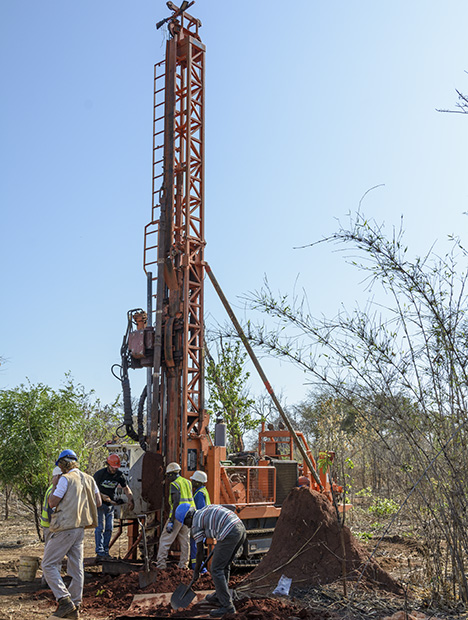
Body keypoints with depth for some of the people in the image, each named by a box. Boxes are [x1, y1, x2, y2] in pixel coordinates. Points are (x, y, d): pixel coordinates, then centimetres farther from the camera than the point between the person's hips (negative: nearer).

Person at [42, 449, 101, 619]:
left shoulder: (66, 479, -10)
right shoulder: (89, 479, 12)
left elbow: (52, 502, -10)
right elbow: (98, 502, 13)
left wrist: (54, 487, 7)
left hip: (65, 528, -8)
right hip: (80, 528, 8)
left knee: (49, 565, -2)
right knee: (76, 568, 9)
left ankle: (64, 600, -13)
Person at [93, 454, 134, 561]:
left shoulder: (119, 475, -1)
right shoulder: (99, 474, -13)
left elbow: (126, 488, 8)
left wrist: (131, 499, -8)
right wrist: (102, 496, -20)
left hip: (110, 505, 5)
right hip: (99, 504, -5)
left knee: (109, 528, 5)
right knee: (100, 527, -11)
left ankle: (105, 551, 13)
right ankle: (99, 552, -10)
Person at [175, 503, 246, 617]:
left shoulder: (196, 524, 5)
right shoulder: (209, 508, 25)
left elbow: (200, 552, 8)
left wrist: (196, 571, 22)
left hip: (229, 534, -9)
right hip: (241, 528, 9)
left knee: (216, 570, 0)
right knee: (224, 566, 23)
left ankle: (227, 605, -1)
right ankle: (219, 596, 34)